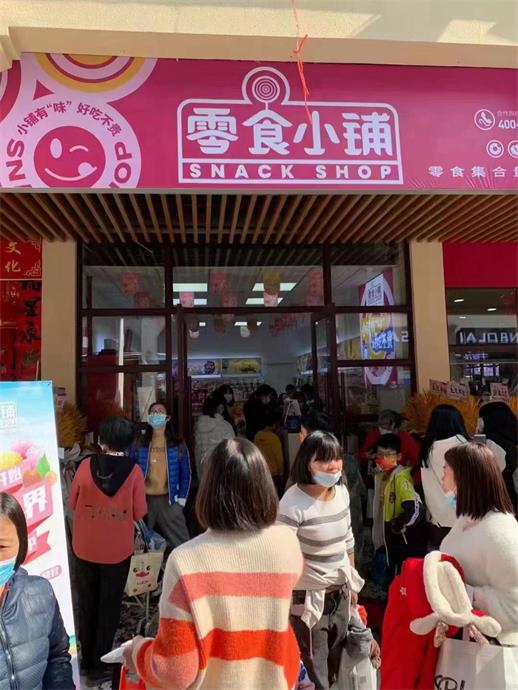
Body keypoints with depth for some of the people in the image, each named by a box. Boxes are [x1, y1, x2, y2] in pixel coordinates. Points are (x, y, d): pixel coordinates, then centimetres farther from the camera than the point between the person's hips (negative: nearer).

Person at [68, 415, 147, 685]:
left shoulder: (86, 465, -12)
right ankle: (99, 665, 26)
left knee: (87, 605, 21)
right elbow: (139, 513, -8)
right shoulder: (133, 471, -15)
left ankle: (87, 659, 36)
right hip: (117, 550, -2)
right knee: (109, 606, 16)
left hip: (84, 548, 2)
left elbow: (72, 503, 0)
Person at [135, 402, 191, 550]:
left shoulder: (177, 445, 0)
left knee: (179, 543, 0)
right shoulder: (140, 445, 2)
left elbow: (186, 473, 2)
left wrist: (182, 499, -3)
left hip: (169, 500, -1)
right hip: (144, 499, 1)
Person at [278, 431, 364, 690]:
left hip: (340, 595, 7)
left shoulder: (342, 492, -2)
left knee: (333, 667, 25)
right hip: (307, 598, -7)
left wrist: (352, 584, 17)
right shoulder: (293, 502, -26)